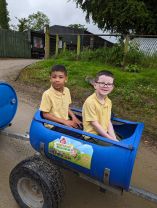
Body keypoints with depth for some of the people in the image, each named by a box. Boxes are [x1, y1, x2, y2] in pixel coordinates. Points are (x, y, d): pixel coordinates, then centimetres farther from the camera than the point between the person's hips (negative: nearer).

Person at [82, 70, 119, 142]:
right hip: (92, 136, -7)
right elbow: (94, 124, -18)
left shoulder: (108, 101, 4)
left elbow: (108, 122, 5)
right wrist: (110, 139, -13)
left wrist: (114, 138, -6)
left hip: (105, 134, 7)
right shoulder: (90, 102, -20)